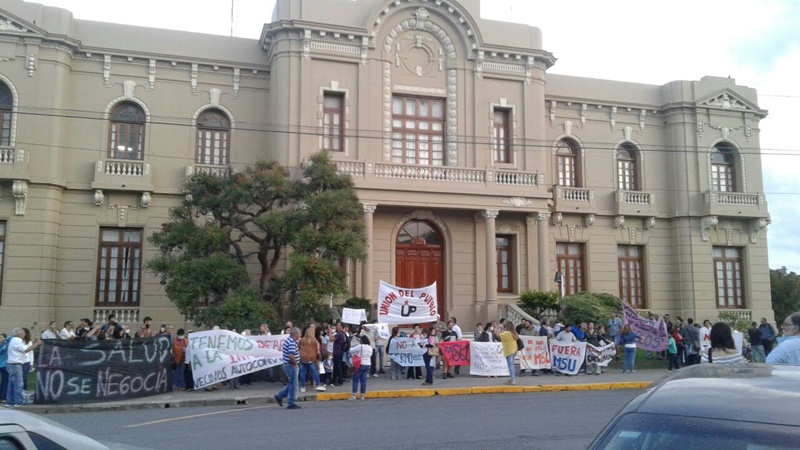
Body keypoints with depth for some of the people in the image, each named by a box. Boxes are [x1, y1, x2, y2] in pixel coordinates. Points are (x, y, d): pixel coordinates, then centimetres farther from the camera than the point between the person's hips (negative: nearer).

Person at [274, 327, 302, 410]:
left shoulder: (287, 340, 11)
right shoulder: (292, 342, -21)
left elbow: (282, 349, 24)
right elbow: (291, 355, -31)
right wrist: (295, 363, -15)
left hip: (287, 365, 10)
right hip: (291, 366, -10)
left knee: (291, 384, 20)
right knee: (293, 385, 0)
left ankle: (279, 396, 21)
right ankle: (292, 403, 7)